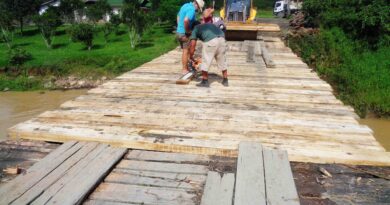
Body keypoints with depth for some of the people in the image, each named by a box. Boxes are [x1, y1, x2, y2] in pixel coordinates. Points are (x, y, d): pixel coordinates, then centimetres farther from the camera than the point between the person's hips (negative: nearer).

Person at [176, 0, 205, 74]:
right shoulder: (192, 9, -19)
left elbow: (178, 16, 25)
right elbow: (186, 20, -35)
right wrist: (187, 31, -21)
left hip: (179, 32, 9)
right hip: (184, 34, -9)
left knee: (185, 51, 17)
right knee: (186, 51, 1)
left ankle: (186, 68, 24)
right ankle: (185, 70, 7)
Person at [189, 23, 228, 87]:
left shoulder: (196, 28, 24)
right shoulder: (210, 24, 39)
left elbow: (192, 45, 15)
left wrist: (191, 57, 27)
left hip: (210, 40, -5)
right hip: (222, 39, 6)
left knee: (205, 62, 9)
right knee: (222, 61, 18)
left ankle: (205, 82, 16)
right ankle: (225, 81, 26)